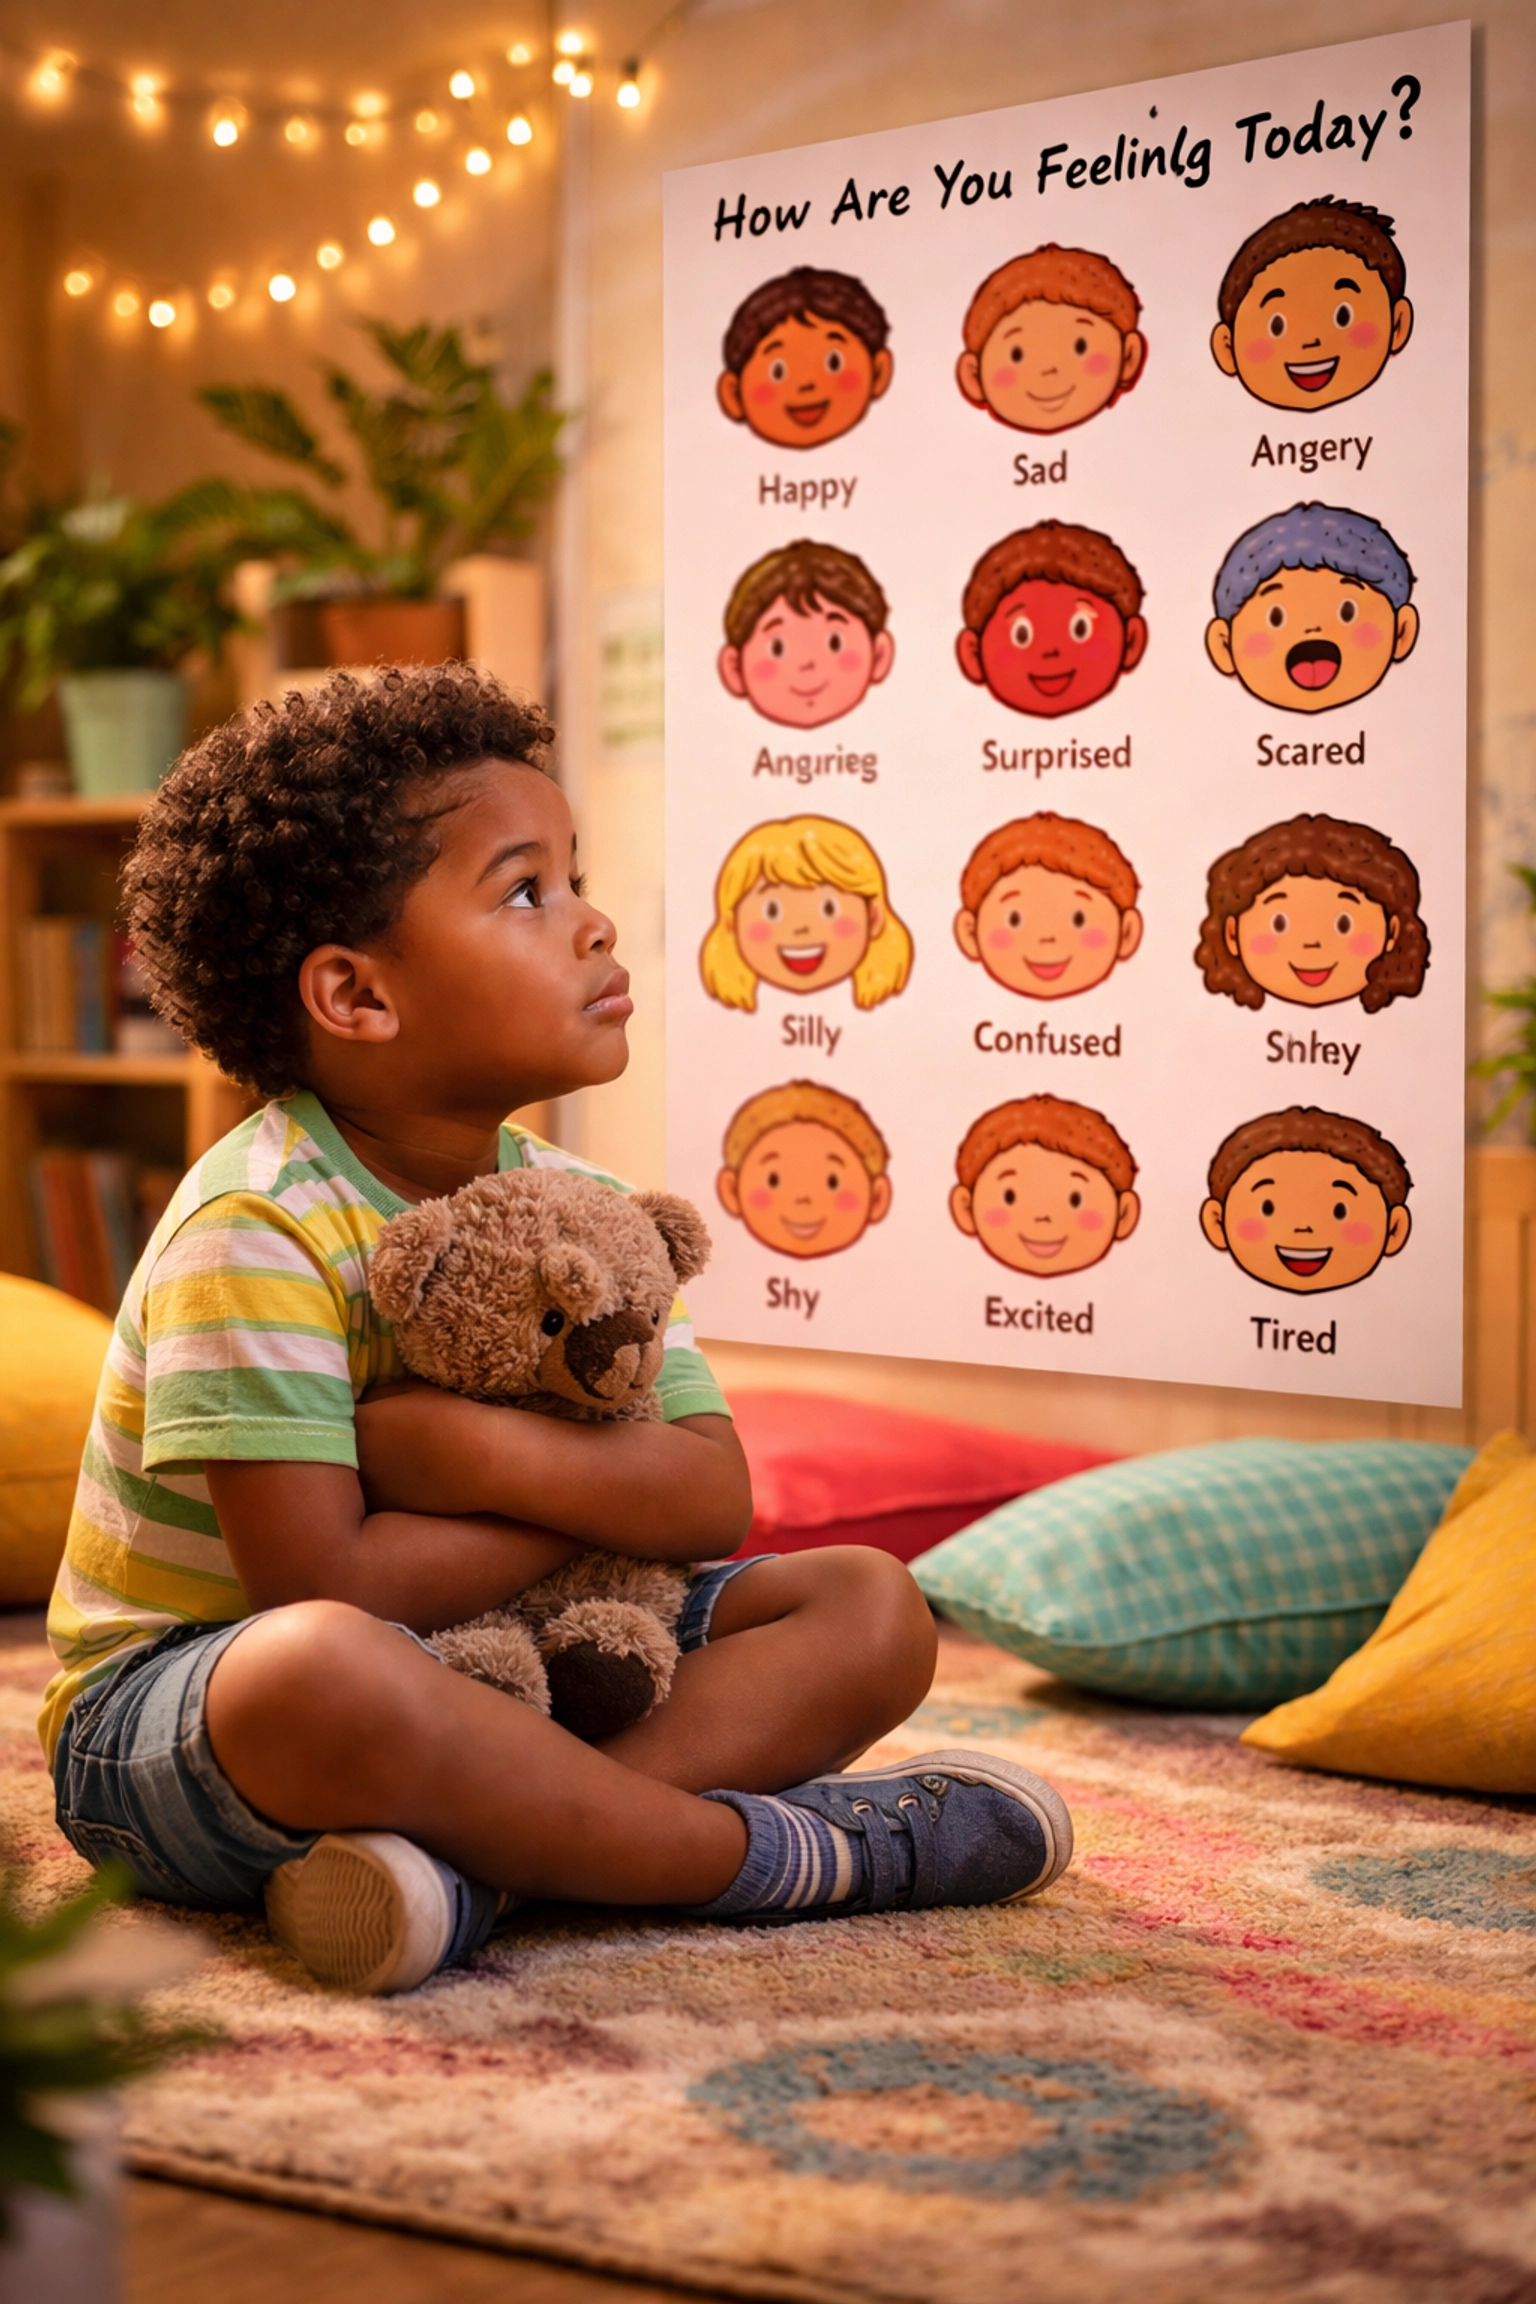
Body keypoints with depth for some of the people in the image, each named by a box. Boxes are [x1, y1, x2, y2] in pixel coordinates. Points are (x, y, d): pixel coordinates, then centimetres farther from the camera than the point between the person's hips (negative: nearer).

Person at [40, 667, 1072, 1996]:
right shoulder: (257, 1231, -21)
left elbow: (714, 1501, -6)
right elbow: (321, 1584, -27)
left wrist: (498, 1454, -24)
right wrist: (599, 1502, -14)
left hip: (502, 1669, 8)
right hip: (175, 1709, -7)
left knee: (872, 1610, -5)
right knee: (328, 1670, -44)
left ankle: (484, 1851, -29)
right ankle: (783, 1854, -25)